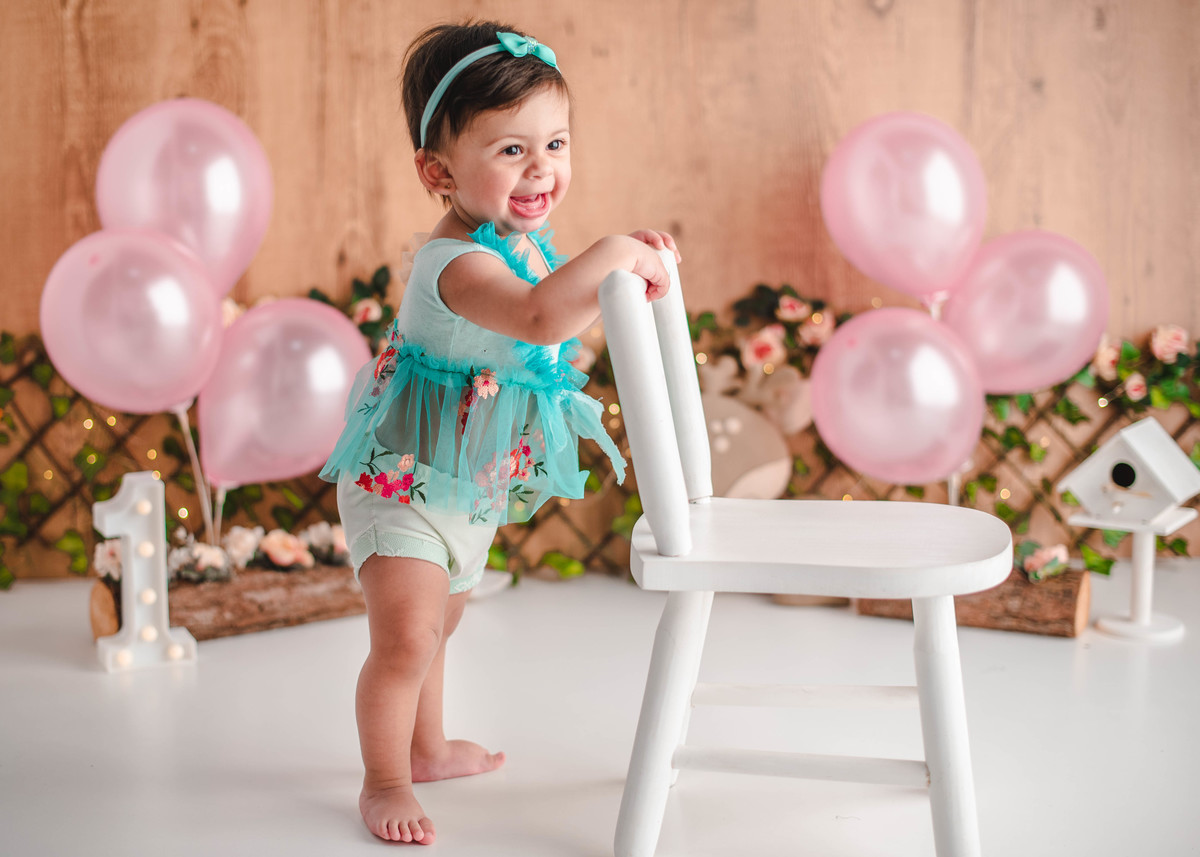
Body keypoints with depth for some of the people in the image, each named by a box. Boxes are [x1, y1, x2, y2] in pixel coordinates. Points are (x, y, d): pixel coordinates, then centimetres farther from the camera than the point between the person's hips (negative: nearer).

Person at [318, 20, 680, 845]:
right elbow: (539, 318, -51)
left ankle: (428, 747, 45)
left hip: (472, 489, 9)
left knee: (437, 625, 25)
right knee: (406, 636, -13)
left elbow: (565, 312, 20)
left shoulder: (529, 243, -2)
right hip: (404, 477, -9)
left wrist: (623, 262, 5)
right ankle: (386, 783, 8)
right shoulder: (456, 261, -32)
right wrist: (615, 253, -42)